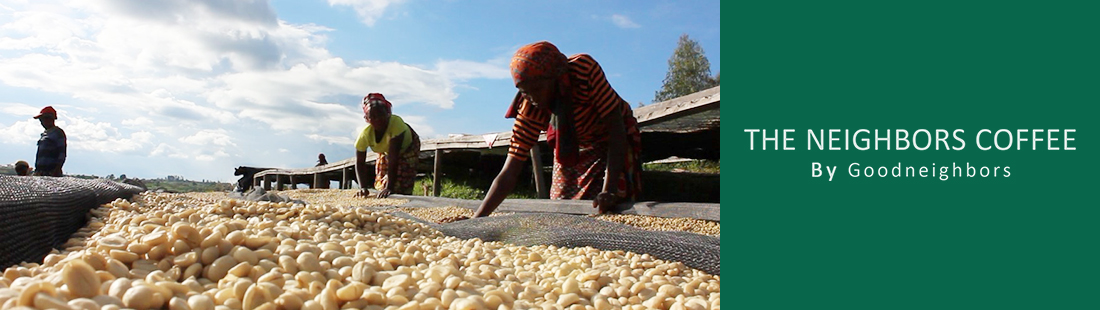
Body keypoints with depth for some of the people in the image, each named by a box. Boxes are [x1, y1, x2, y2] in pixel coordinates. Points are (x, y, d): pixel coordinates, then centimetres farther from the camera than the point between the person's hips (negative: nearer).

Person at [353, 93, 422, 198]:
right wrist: (362, 188, -32)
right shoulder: (365, 134, -30)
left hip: (407, 148, -4)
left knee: (401, 188, -18)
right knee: (380, 185, 0)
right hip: (385, 152, 4)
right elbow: (360, 163, -19)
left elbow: (393, 159, -42)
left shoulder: (396, 123, -42)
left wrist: (389, 187, -43)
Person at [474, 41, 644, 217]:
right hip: (572, 149, 3)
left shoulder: (584, 69, -35)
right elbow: (508, 176, -25)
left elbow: (616, 128, -32)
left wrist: (609, 190, -42)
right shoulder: (530, 108, -25)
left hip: (617, 146, -2)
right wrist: (477, 219, -35)